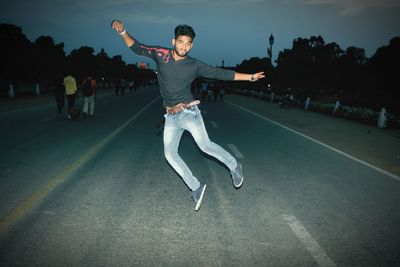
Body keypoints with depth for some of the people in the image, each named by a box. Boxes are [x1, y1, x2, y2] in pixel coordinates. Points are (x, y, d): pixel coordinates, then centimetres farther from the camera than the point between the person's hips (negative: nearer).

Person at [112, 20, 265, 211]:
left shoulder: (195, 66, -2)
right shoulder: (161, 55, 1)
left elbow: (221, 74, 3)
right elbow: (137, 48, 9)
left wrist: (250, 77, 5)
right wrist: (122, 32, -7)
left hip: (188, 112, -3)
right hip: (170, 117, 3)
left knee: (205, 145, -17)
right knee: (170, 154, 0)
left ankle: (234, 166, 8)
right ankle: (196, 188, 12)